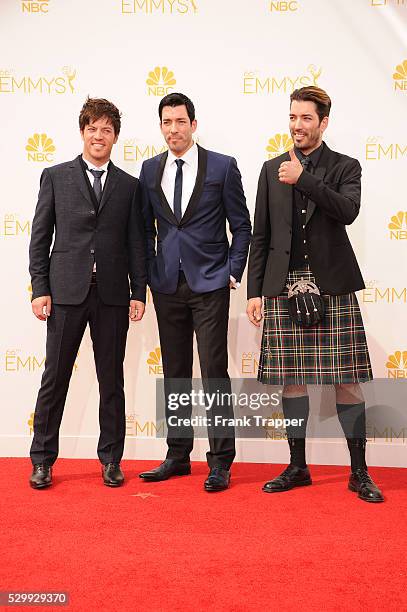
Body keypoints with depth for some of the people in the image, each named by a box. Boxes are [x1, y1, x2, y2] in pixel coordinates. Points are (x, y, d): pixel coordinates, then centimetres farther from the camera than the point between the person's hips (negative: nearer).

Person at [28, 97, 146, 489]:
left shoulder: (129, 185, 9)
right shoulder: (56, 177, 6)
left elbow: (137, 243, 8)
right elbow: (40, 236, 3)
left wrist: (139, 292, 1)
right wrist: (40, 288, -4)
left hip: (112, 294, 1)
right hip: (66, 291, -1)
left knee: (111, 380, 8)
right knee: (55, 377, 5)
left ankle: (111, 459, 20)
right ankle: (42, 460, 18)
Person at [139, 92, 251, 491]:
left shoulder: (222, 167, -1)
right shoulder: (150, 170, 9)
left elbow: (241, 225, 2)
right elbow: (146, 227, 14)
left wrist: (233, 272, -4)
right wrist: (150, 273, 6)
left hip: (210, 283, -4)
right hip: (167, 285, 4)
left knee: (214, 372, -4)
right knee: (174, 374, 10)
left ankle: (220, 461, 6)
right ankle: (177, 455, 21)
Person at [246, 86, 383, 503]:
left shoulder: (345, 167, 7)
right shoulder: (272, 169, 13)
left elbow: (348, 210, -15)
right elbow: (261, 235, 11)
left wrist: (303, 179, -16)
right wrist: (254, 291, 6)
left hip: (333, 288, -2)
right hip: (284, 288, 2)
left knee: (347, 382, 0)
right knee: (290, 382, 7)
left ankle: (359, 472, 12)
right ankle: (297, 468, 21)